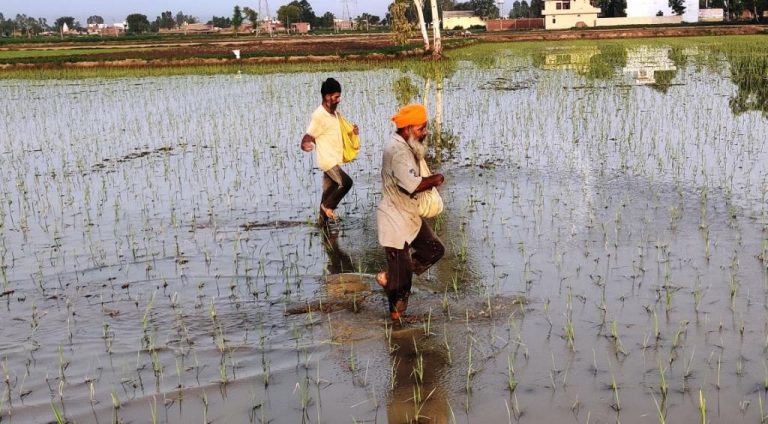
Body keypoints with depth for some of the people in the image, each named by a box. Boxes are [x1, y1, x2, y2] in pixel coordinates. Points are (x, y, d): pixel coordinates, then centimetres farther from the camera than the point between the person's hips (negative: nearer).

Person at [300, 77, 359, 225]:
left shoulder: (335, 113, 8)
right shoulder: (319, 115, -19)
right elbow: (308, 137, -19)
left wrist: (352, 131, 4)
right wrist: (305, 145, -43)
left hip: (335, 159, 9)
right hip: (327, 159, -9)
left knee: (329, 191, 13)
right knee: (346, 182, -20)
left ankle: (323, 220, 24)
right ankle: (328, 206, -1)